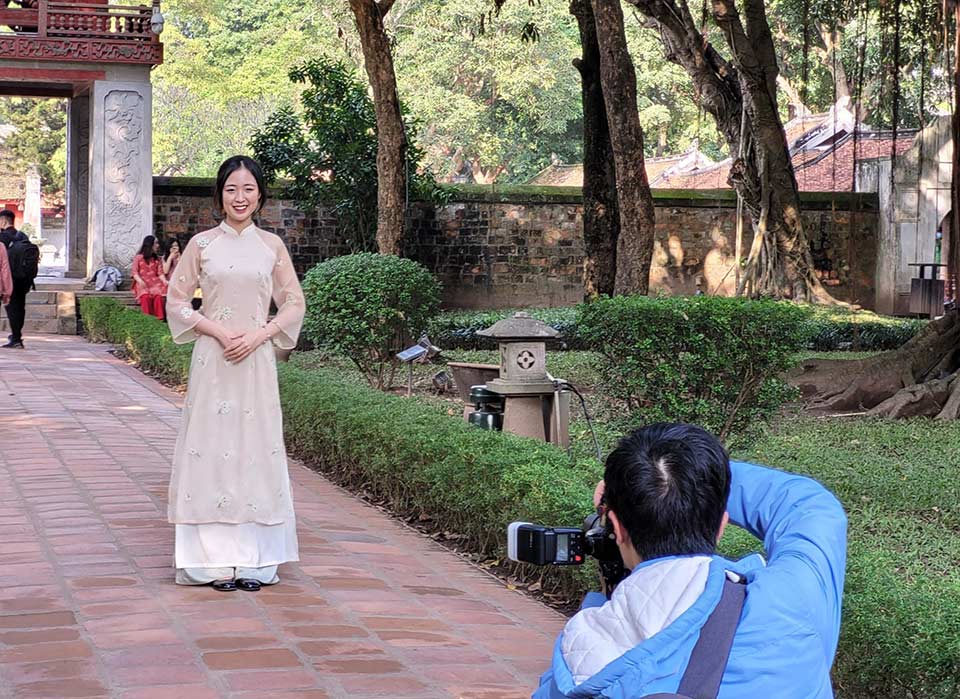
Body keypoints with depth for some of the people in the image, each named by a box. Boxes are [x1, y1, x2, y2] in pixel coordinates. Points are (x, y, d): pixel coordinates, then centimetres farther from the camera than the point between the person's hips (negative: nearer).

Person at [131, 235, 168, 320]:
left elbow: (160, 273, 9)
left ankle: (159, 319, -35)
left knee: (158, 296, -32)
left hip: (154, 282, 2)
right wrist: (140, 281, -19)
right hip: (142, 283, -2)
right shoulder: (138, 257, 7)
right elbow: (134, 272, 0)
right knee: (145, 296, -36)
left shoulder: (157, 259, 18)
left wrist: (165, 281, -12)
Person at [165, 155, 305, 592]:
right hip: (212, 359, -1)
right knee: (211, 449, -3)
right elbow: (176, 301, 3)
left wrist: (258, 334, -8)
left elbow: (293, 303, 8)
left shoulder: (271, 246, 6)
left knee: (256, 450, 1)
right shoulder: (201, 244, 3)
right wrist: (218, 330, -10)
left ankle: (254, 560, 7)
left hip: (257, 360, 1)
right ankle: (216, 559, 1)